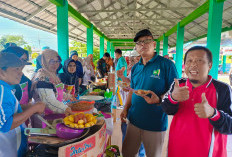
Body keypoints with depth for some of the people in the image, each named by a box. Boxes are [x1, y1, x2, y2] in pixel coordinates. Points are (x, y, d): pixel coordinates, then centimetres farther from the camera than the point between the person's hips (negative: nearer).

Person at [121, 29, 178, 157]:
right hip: (134, 120, 6)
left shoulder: (166, 65, -12)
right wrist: (125, 109, 5)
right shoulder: (135, 68, 7)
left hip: (155, 123, -5)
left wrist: (159, 99, -28)